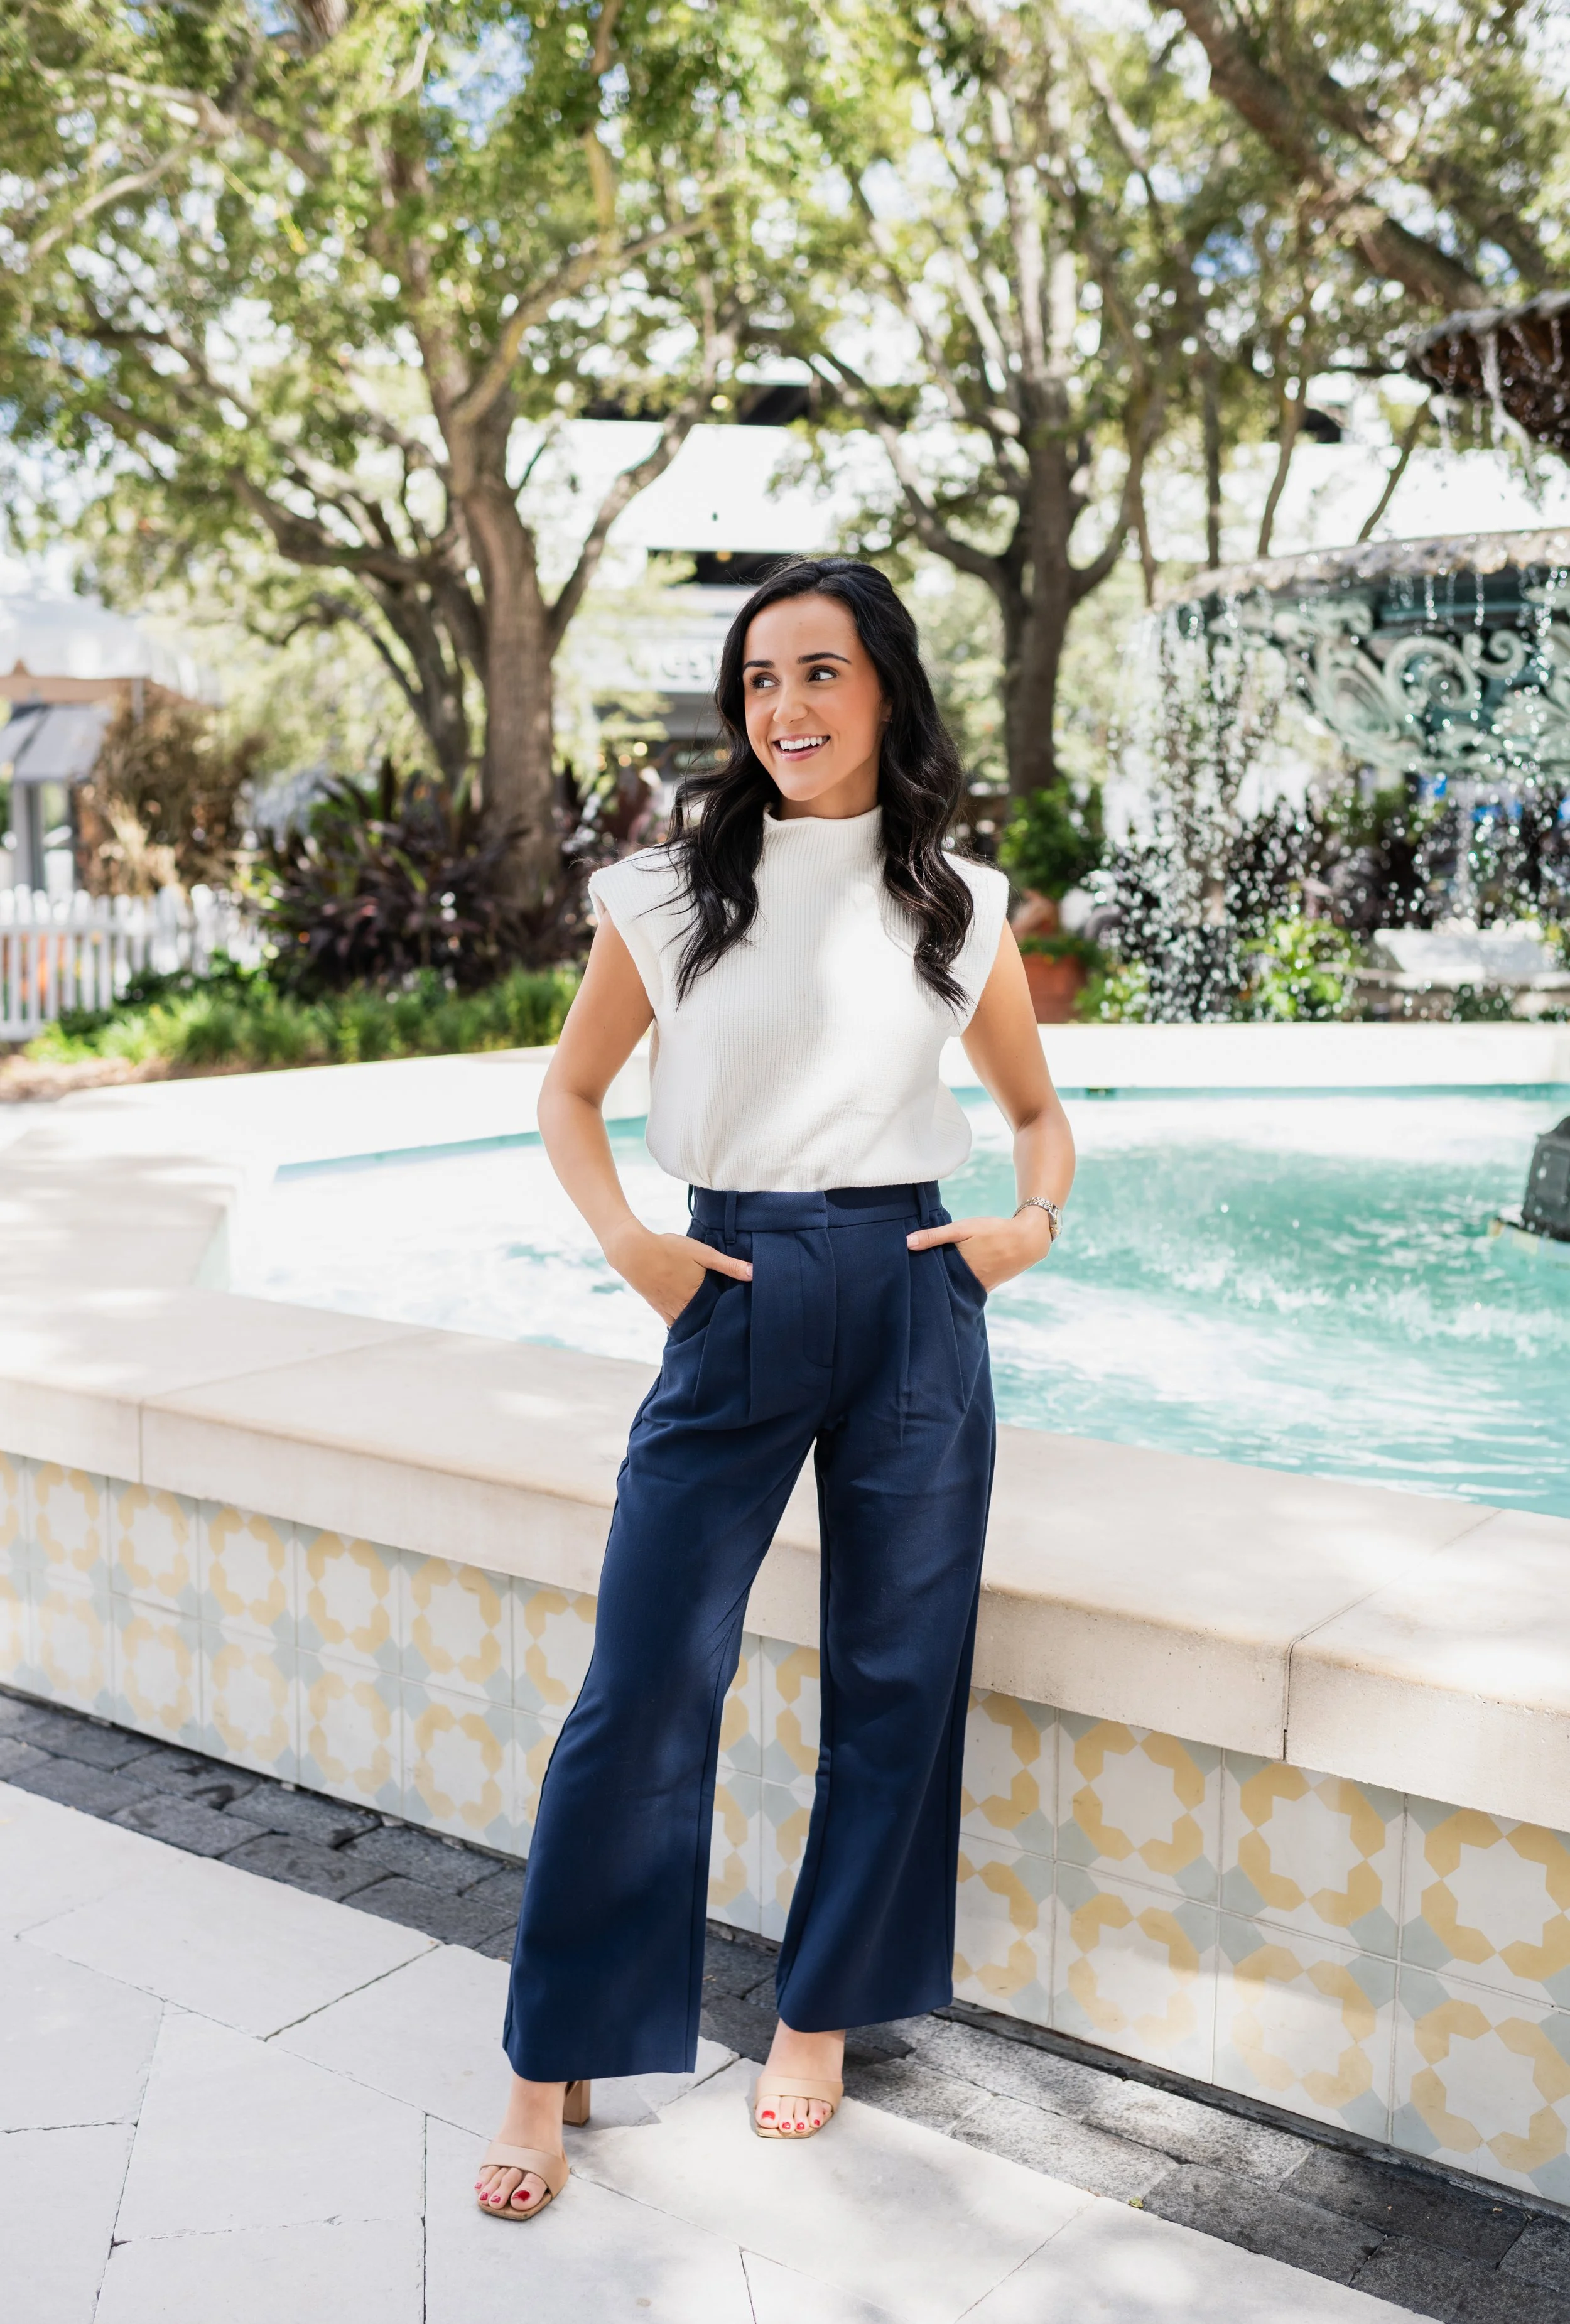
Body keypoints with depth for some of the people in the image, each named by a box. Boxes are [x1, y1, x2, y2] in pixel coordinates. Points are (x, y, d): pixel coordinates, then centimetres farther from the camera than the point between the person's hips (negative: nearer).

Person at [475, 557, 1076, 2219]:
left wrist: (1033, 1221, -1)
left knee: (894, 1678, 8)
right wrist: (625, 1242, -4)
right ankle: (555, 2065, 15)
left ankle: (820, 2014, 30)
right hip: (733, 1309, -1)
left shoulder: (958, 906, 6)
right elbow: (571, 1093, 12)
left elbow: (1036, 1106, 18)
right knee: (643, 1683, -3)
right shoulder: (669, 893, 2)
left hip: (912, 1304, 2)